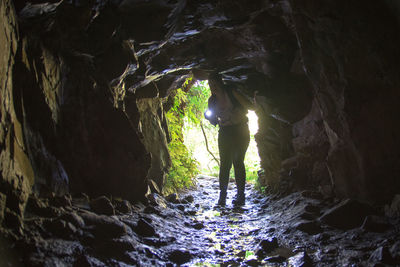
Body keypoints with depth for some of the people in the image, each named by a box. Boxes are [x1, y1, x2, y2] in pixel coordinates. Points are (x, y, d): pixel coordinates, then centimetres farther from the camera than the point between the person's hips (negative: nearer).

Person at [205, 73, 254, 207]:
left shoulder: (232, 93, -9)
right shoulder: (212, 100, 5)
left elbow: (249, 106, -8)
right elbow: (214, 121, 11)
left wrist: (239, 114, -24)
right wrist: (210, 117, -11)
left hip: (240, 131, -4)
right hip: (224, 133, 4)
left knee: (238, 161, -9)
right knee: (224, 163, -3)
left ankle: (241, 195, -4)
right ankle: (222, 195, -1)